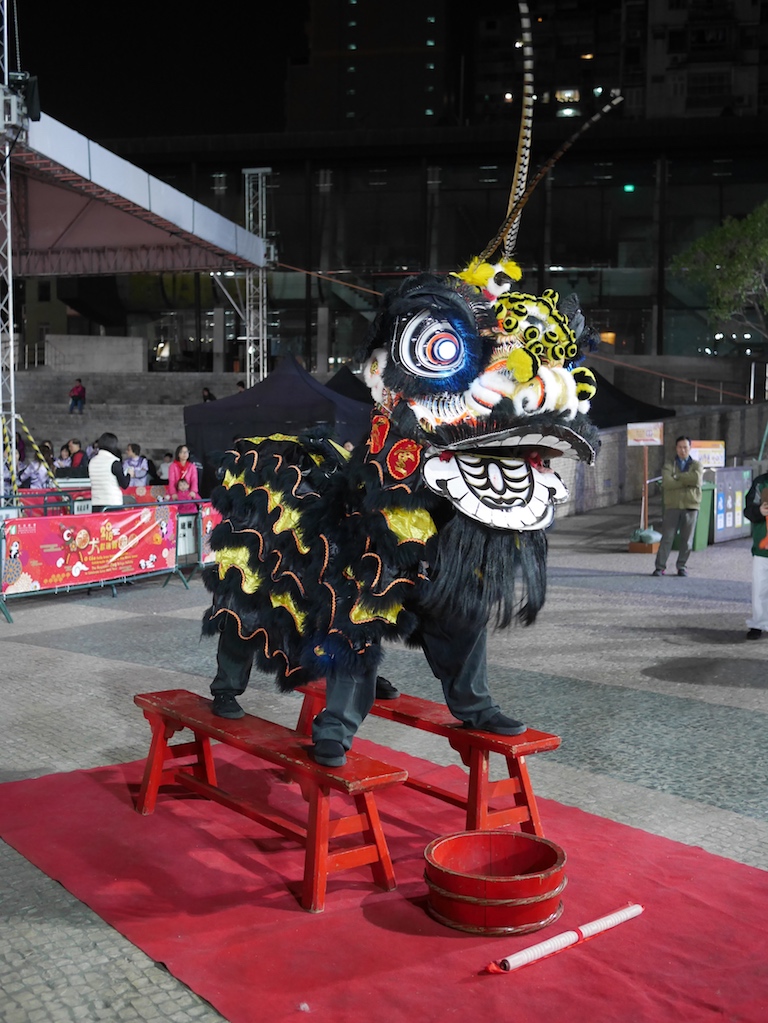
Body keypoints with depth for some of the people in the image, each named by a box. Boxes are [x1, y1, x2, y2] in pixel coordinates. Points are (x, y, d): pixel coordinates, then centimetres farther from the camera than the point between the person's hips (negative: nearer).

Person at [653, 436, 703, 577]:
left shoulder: (696, 465, 9)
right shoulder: (668, 465, 7)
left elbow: (697, 479, -13)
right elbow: (667, 483, -12)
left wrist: (677, 476, -9)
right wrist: (687, 481, -12)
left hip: (690, 506, 1)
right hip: (672, 506, -1)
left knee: (687, 539, 5)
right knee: (667, 537, -3)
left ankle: (682, 566, 16)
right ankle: (660, 566, 1)